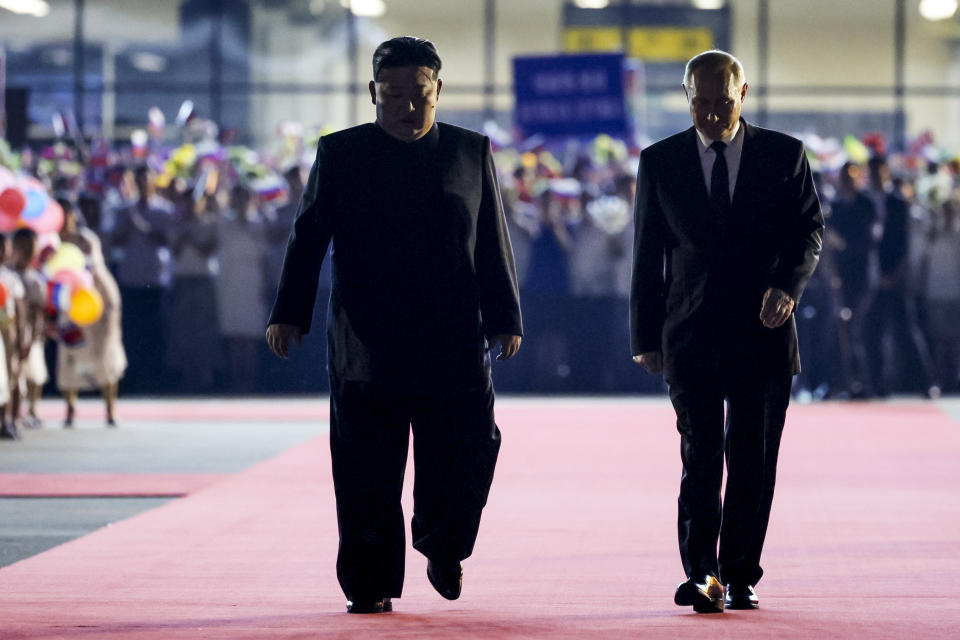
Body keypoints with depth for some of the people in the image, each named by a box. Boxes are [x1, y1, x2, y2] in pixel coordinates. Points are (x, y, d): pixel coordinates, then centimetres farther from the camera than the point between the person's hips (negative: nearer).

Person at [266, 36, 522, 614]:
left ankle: (443, 552, 24)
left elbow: (494, 243, 10)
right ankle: (370, 586, 10)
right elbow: (308, 239, 5)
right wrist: (290, 315, -3)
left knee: (465, 458, -3)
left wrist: (504, 319, 5)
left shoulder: (471, 153, 9)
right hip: (367, 346, 0)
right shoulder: (340, 154, 6)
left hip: (454, 345, 1)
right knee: (367, 475, 0)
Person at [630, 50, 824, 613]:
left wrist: (788, 286, -15)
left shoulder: (785, 155, 5)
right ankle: (702, 576, -13)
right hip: (691, 335, 0)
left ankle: (740, 577, 12)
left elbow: (810, 229, 4)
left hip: (764, 332, 1)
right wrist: (646, 336, 5)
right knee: (701, 461, -9)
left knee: (754, 464, 3)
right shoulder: (660, 162, 6)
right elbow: (648, 255, 8)